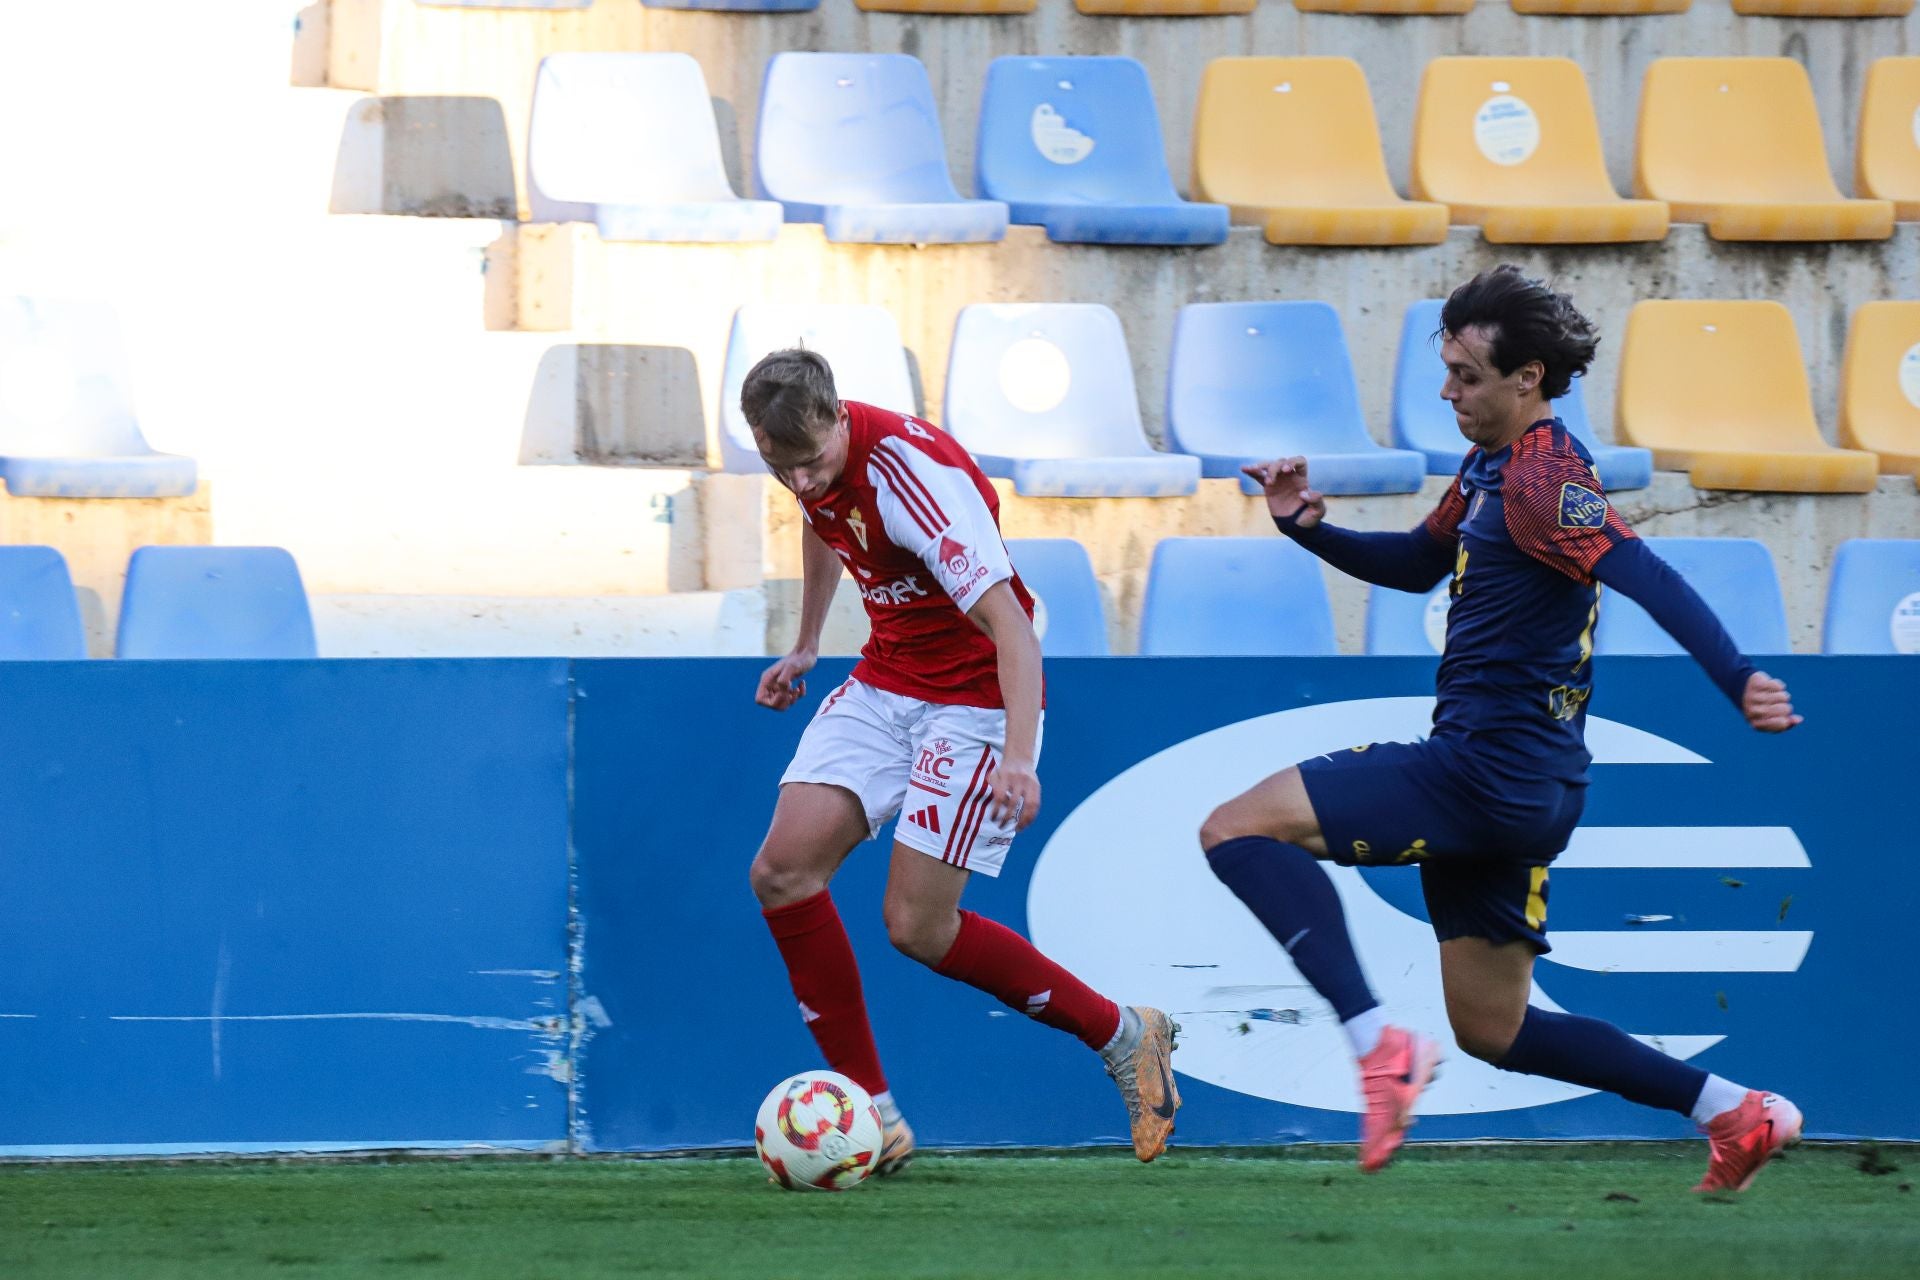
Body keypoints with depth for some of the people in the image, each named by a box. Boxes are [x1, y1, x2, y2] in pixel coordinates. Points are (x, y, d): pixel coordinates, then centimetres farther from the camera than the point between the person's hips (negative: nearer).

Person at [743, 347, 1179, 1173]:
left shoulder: (911, 474, -29)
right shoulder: (810, 462, -5)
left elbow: (1010, 624, -35)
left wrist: (1018, 757, -46)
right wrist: (805, 646, 29)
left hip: (974, 697, -7)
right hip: (883, 685, 8)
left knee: (918, 925, -11)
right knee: (783, 871, -9)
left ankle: (1123, 1036, 8)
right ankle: (871, 1110, -2)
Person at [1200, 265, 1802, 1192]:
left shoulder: (1544, 476, -15)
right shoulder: (1490, 464, 15)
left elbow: (1647, 578, -31)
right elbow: (1419, 562, 32)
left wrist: (1736, 679, -46)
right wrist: (1310, 527, 15)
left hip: (1491, 768, -10)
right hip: (1514, 795, 10)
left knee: (1239, 829, -16)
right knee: (1493, 1033, 17)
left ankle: (1379, 1045, -25)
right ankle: (1737, 1113, 18)